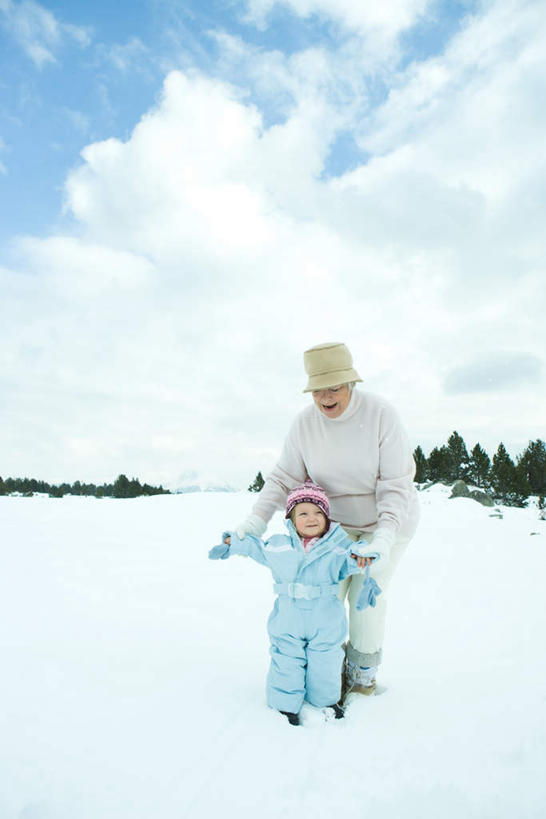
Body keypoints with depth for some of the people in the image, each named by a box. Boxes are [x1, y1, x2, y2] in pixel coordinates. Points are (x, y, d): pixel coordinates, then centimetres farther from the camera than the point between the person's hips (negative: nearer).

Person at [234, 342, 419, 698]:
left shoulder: (381, 414, -27)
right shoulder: (305, 423, -16)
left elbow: (397, 484, -26)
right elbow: (283, 478, -10)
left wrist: (385, 537, -38)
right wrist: (256, 520, -24)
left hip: (389, 517, -3)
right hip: (339, 520, 3)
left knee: (366, 594, -3)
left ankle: (365, 669, 25)